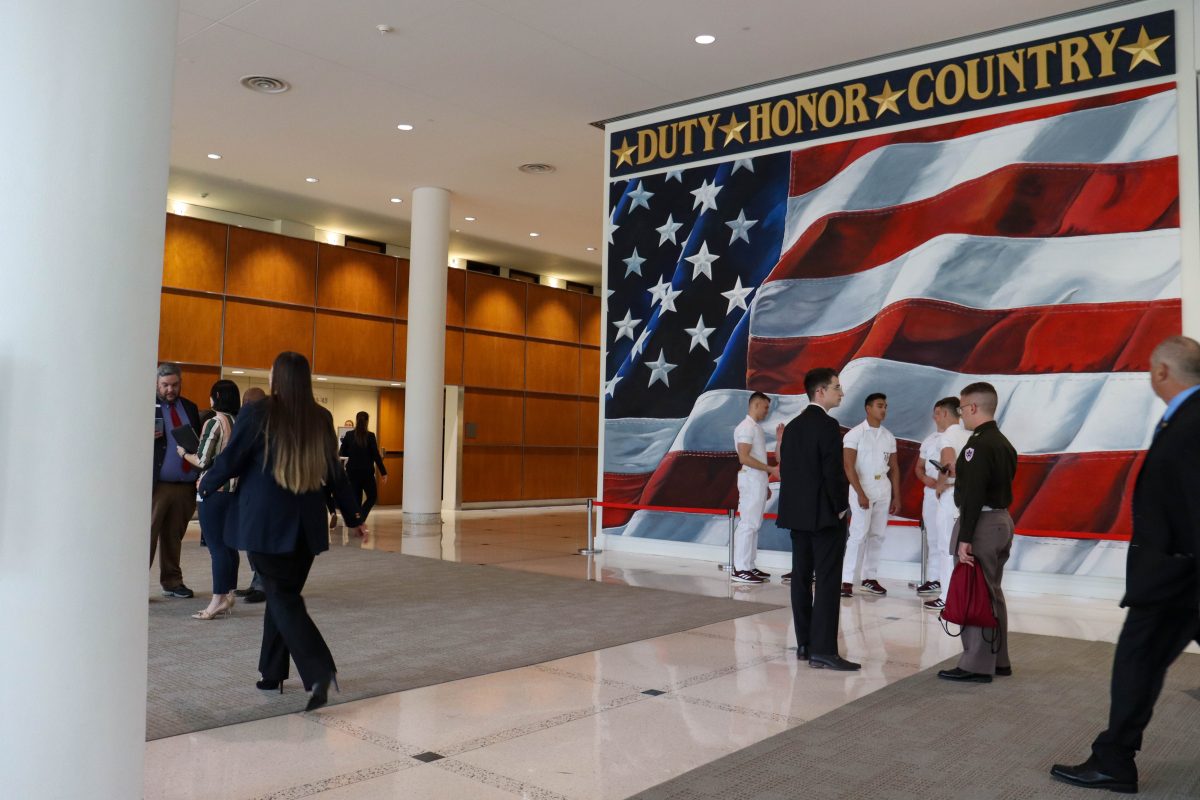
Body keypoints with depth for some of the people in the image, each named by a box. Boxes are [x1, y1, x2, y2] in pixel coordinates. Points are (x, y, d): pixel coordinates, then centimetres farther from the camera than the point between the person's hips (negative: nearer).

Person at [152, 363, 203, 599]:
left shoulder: (190, 407, 16)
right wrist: (147, 436, -21)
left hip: (186, 484, 4)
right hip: (157, 483, -4)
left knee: (174, 536, 11)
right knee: (148, 534, -4)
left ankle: (172, 583, 19)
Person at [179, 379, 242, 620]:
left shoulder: (214, 423, -12)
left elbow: (202, 462, -12)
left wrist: (184, 453, 6)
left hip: (214, 490, -6)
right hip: (236, 489, 6)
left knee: (216, 545, -3)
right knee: (229, 544, 12)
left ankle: (218, 600, -2)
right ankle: (228, 596, 18)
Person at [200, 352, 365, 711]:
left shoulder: (257, 414, -9)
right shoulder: (321, 419, 3)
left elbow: (230, 460, -3)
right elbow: (335, 473, 9)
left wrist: (205, 486, 18)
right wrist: (353, 515, 20)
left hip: (266, 524, -5)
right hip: (307, 526, 5)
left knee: (282, 599, -2)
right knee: (284, 595, 17)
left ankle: (320, 671, -17)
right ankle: (272, 674, 25)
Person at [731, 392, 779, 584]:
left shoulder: (756, 427, 17)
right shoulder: (746, 427, -13)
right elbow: (744, 458, -21)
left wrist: (765, 484, 18)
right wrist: (771, 469, -19)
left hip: (758, 481, 10)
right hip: (750, 480, -10)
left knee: (754, 524, 10)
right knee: (748, 524, -9)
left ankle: (749, 565, 13)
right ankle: (740, 569, -8)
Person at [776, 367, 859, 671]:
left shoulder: (792, 427, 10)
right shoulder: (828, 426, -14)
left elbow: (786, 469, 11)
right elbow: (833, 472, -18)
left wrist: (795, 506, 13)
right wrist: (841, 508, -7)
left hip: (797, 513, 8)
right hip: (824, 515, -8)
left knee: (801, 578, 10)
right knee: (827, 582, -5)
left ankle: (804, 644, 16)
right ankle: (823, 650, -6)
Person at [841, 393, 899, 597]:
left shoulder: (889, 437, 10)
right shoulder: (855, 434, -6)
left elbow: (894, 468, 14)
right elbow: (849, 466, -12)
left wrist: (896, 496, 9)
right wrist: (860, 493, -18)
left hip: (884, 490, 5)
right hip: (863, 489, -5)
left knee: (877, 535, 6)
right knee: (859, 534, -10)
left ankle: (870, 578, 13)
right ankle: (847, 580, -8)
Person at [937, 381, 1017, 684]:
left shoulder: (978, 444, -18)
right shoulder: (1003, 442, 13)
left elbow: (973, 495, -22)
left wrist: (965, 538, -22)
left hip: (982, 523, -10)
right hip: (1002, 521, 10)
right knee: (993, 593, 17)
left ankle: (977, 665, 1)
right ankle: (998, 660, 25)